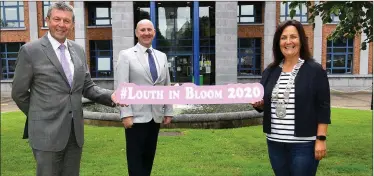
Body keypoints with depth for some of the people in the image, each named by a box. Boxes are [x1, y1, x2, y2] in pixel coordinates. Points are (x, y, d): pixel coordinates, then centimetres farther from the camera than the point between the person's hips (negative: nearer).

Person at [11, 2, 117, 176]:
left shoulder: (78, 50, 8)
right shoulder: (30, 50, -6)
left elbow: (87, 87, 9)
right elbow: (19, 93, -2)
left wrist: (111, 96, -8)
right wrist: (39, 116, 7)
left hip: (75, 130, 5)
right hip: (47, 131, -4)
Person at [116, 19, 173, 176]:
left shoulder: (162, 56, 11)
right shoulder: (126, 55, -2)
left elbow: (167, 86, 12)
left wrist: (168, 112, 9)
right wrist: (126, 114, -15)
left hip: (156, 116, 5)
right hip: (136, 116, -4)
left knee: (149, 156, 14)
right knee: (136, 158, 4)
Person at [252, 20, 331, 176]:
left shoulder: (315, 70, -6)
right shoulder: (270, 71, 7)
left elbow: (323, 108, -7)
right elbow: (264, 103, 15)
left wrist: (321, 139, -11)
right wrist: (258, 103, -7)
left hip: (303, 144, -4)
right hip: (275, 142, 5)